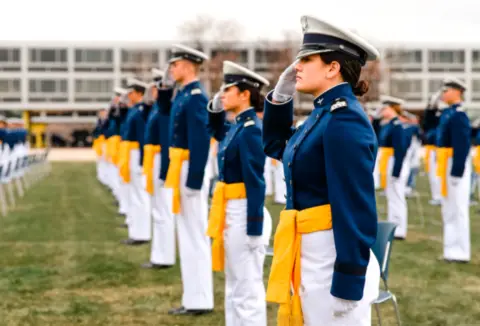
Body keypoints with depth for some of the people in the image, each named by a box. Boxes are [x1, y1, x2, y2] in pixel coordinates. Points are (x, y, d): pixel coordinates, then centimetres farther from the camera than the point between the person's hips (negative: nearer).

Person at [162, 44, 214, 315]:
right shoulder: (183, 95, 14)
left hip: (190, 170, -10)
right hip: (182, 168, 10)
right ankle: (195, 297, 20)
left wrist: (193, 181, -22)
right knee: (188, 233, 13)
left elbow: (201, 141, -21)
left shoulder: (196, 97, -16)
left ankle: (200, 300, 3)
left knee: (195, 234, -4)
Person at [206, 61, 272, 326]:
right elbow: (216, 130, 33)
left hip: (244, 213, -10)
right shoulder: (237, 125, 9)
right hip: (230, 212, 10)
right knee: (234, 285, 17)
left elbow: (255, 182, -20)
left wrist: (254, 229, -21)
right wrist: (215, 107, 15)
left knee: (247, 287, -2)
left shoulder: (251, 129, -17)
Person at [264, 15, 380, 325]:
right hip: (312, 256, 10)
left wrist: (348, 283, -23)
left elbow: (357, 207, -22)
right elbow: (276, 146, 28)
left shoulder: (344, 119, -17)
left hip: (334, 258, -10)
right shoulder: (324, 114, 12)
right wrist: (280, 97, 12)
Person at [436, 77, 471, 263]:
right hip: (447, 165, 10)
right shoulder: (448, 113, 15)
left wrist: (456, 172, -23)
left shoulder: (458, 115, -15)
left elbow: (462, 146, -21)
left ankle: (460, 253, 0)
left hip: (455, 164, -10)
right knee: (449, 210, 14)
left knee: (457, 209, -5)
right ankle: (453, 250, 21)